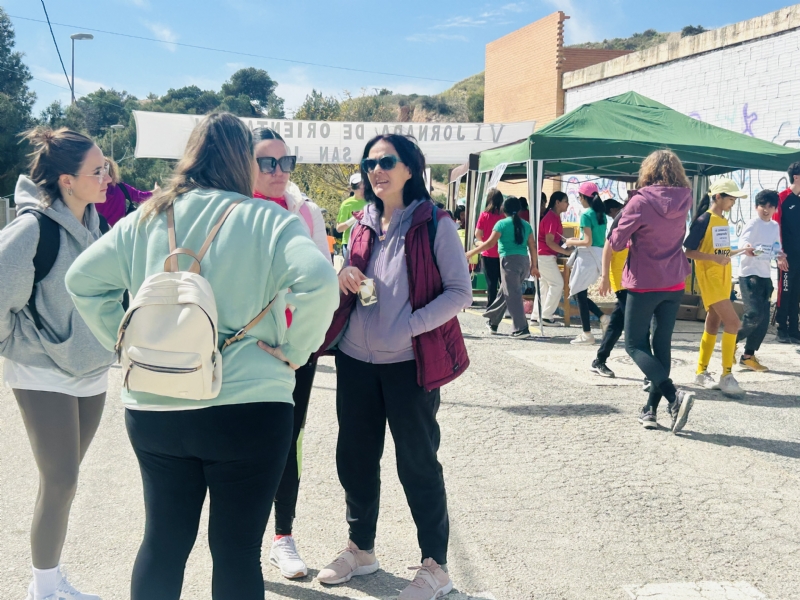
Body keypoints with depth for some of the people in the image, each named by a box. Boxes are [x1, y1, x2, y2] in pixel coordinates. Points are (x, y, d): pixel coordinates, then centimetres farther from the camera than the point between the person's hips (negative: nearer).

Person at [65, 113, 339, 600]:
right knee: (237, 550, 8)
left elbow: (83, 278, 3)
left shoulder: (148, 218, 5)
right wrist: (294, 352, -9)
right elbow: (318, 281, -22)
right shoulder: (269, 220, -7)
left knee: (163, 542, 18)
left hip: (153, 409, 4)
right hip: (247, 409, -4)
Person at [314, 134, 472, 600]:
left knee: (417, 463, 3)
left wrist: (409, 328, -21)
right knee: (355, 457, 13)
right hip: (356, 359, 6)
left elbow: (461, 292, -12)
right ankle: (361, 549, 33)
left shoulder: (434, 224, -9)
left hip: (409, 363, -5)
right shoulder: (364, 224, 8)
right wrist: (343, 279, -5)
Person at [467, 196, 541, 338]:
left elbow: (490, 243, -9)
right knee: (504, 292, 18)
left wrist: (471, 253, -1)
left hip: (510, 261, -6)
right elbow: (532, 246, 10)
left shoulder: (502, 224, -5)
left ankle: (522, 329, -7)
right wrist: (534, 265, 18)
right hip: (524, 261, 6)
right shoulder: (526, 225, 11)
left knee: (512, 295, -3)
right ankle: (493, 322, 30)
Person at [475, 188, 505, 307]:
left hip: (488, 254, -1)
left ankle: (490, 308, 8)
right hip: (502, 253, 1)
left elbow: (478, 234, -6)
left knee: (491, 282, 7)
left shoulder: (484, 215, -7)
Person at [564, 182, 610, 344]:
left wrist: (572, 242, -2)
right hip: (598, 256, 8)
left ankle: (587, 334, 3)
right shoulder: (601, 214, 11)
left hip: (587, 257, -8)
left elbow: (588, 242, -18)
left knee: (579, 294, 0)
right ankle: (603, 317, 7)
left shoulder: (586, 215, -13)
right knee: (580, 292, 18)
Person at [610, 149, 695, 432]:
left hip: (644, 284, -5)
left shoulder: (640, 202, -15)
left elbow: (616, 243, -11)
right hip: (674, 284, 5)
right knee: (662, 344, 12)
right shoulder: (684, 200, 0)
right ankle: (651, 409, 14)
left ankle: (675, 396, -16)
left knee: (635, 344, 3)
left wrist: (627, 230, 7)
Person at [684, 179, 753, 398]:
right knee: (733, 322, -16)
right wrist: (714, 258, -24)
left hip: (723, 278, 8)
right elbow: (689, 251, -14)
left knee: (713, 324, 10)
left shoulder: (723, 221, 14)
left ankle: (702, 373, 18)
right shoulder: (704, 220, -11)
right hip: (709, 277, -8)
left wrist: (740, 251, 8)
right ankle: (727, 375, -10)